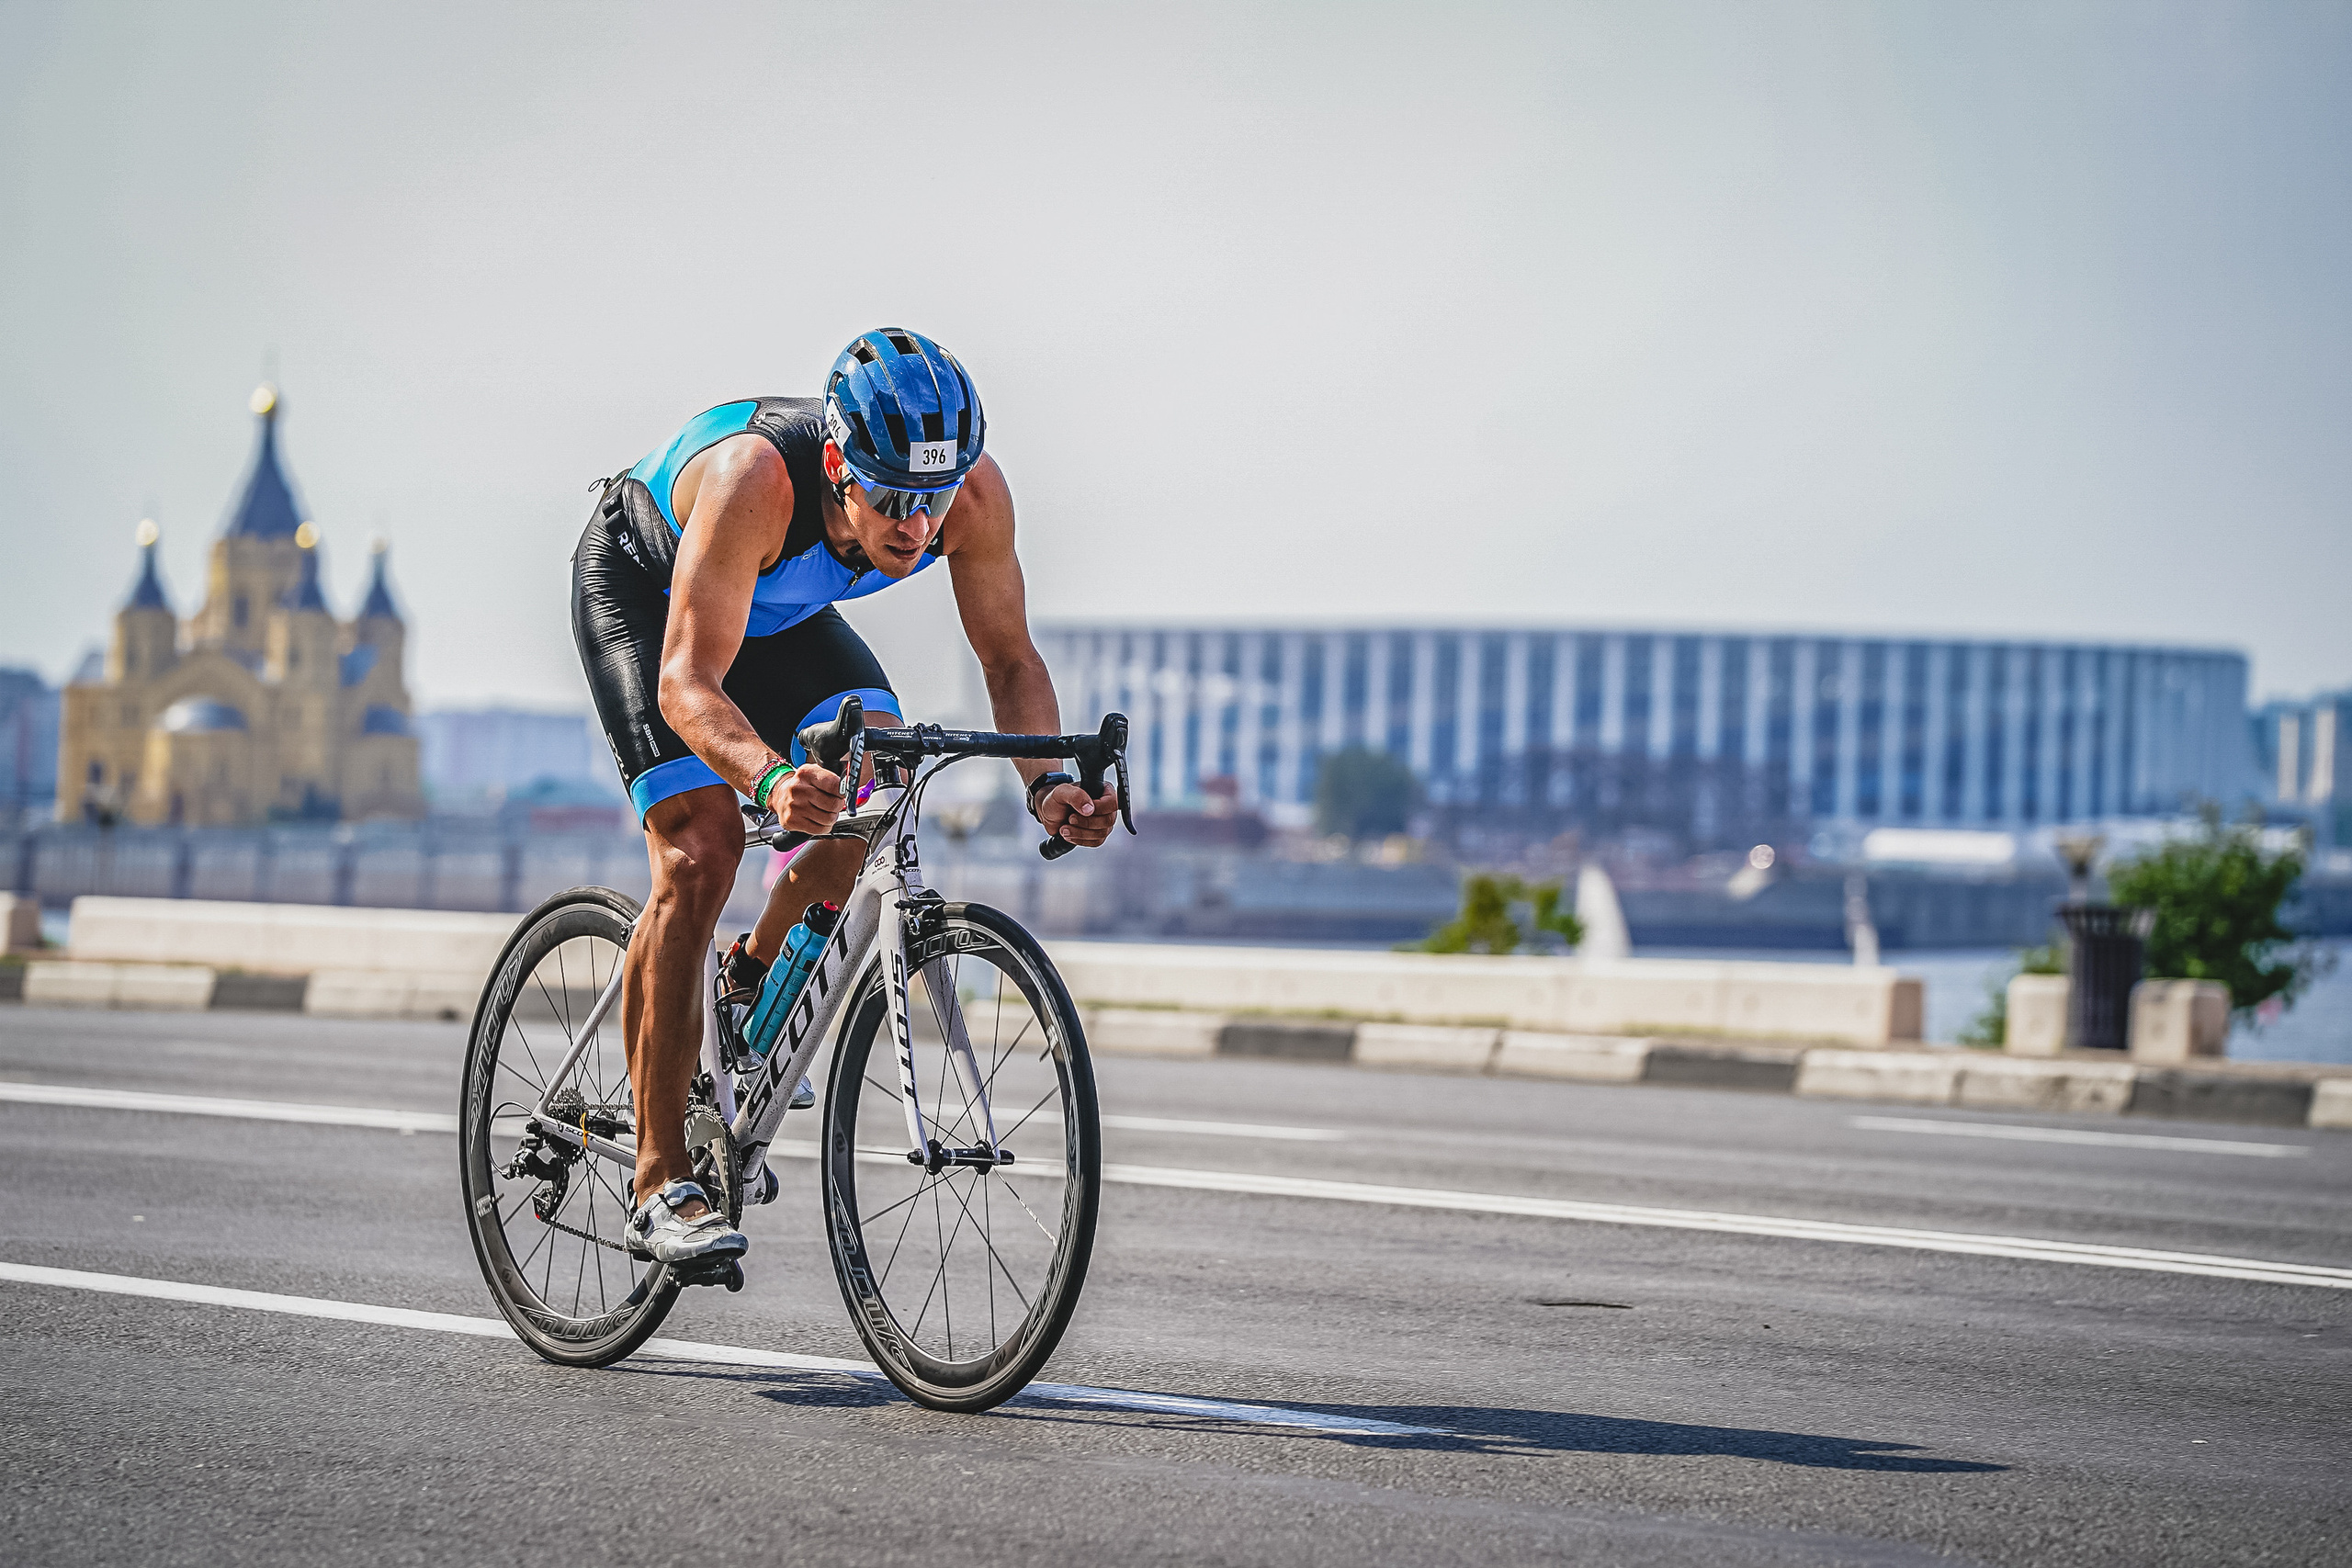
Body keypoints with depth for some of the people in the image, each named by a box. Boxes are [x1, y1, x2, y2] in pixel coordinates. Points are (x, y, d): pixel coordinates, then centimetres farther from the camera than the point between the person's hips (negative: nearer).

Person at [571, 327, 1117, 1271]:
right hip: (641, 589, -5)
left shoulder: (973, 492, -29)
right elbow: (688, 681, -45)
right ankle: (660, 1187, -17)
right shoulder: (755, 480, -43)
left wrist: (1047, 782, -36)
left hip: (778, 608, 5)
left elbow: (1010, 659, -18)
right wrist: (769, 777, -63)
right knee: (702, 851, -20)